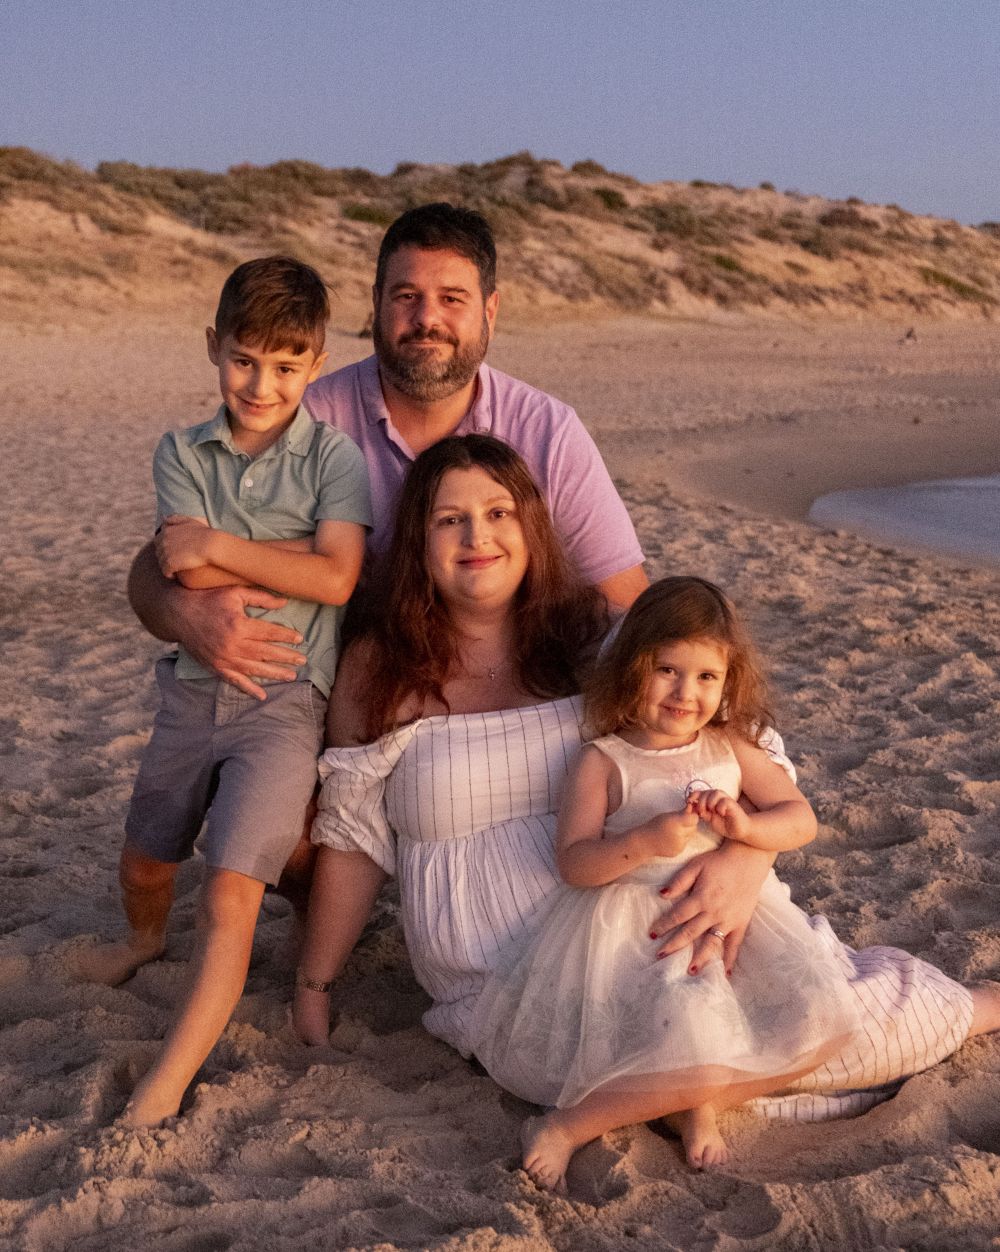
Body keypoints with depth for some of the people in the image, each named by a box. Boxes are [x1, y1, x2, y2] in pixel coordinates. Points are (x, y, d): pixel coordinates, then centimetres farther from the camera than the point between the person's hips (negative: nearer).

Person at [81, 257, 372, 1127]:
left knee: (232, 888, -14)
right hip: (196, 687, 4)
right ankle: (146, 939, 57)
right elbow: (188, 579, -12)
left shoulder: (334, 458, -5)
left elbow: (336, 579, -18)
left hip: (285, 701, -4)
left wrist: (222, 547, -16)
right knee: (145, 859, 21)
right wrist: (297, 551, -15)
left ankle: (167, 1086, -12)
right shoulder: (183, 453, 2)